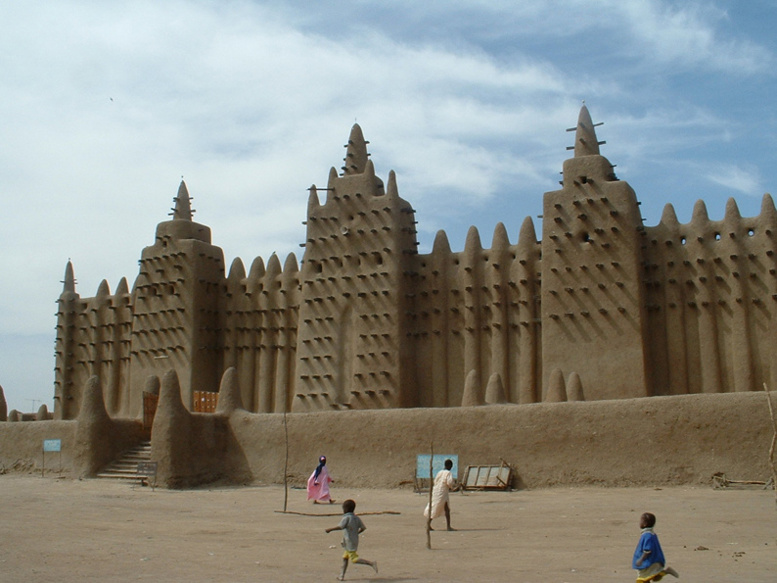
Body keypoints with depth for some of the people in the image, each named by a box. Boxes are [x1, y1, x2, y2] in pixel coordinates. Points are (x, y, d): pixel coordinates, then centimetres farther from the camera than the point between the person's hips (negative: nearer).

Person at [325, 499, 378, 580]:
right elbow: (363, 528, 8)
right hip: (355, 540, 9)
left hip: (350, 542, -9)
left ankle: (371, 563, -18)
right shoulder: (356, 518, 8)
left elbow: (340, 526, -27)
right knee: (345, 558, 17)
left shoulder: (346, 517, -15)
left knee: (354, 559, -8)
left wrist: (330, 529, -18)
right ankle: (342, 575, 18)